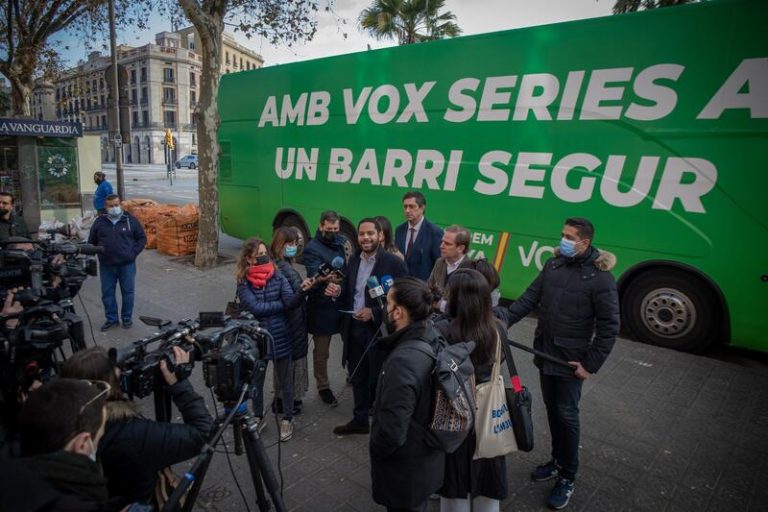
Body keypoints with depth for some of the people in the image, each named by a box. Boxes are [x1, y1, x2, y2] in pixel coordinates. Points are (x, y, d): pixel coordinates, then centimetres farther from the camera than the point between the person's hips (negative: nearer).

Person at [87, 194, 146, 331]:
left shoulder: (130, 220, 0)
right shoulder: (99, 222, 5)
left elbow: (142, 238, 4)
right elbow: (91, 241, 13)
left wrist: (133, 253, -5)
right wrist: (99, 254, 1)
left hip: (127, 264, -2)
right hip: (106, 265, 2)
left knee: (128, 292, 6)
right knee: (107, 293, 8)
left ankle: (127, 318, 20)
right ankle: (111, 319, 21)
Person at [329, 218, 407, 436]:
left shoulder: (394, 263, -15)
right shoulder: (354, 260, 6)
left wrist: (374, 313, -22)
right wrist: (338, 290, -8)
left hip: (379, 330, -6)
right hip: (354, 328, 6)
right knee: (357, 378, 20)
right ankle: (360, 420, 39)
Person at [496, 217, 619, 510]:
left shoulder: (600, 277, -15)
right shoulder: (554, 264, 1)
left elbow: (609, 326, -13)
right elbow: (530, 298, 1)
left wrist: (591, 365, -13)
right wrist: (505, 318, -14)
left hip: (570, 360, -5)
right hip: (545, 353, 5)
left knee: (566, 415, 3)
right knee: (551, 410, 17)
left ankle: (568, 478, 21)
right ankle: (557, 461, 37)